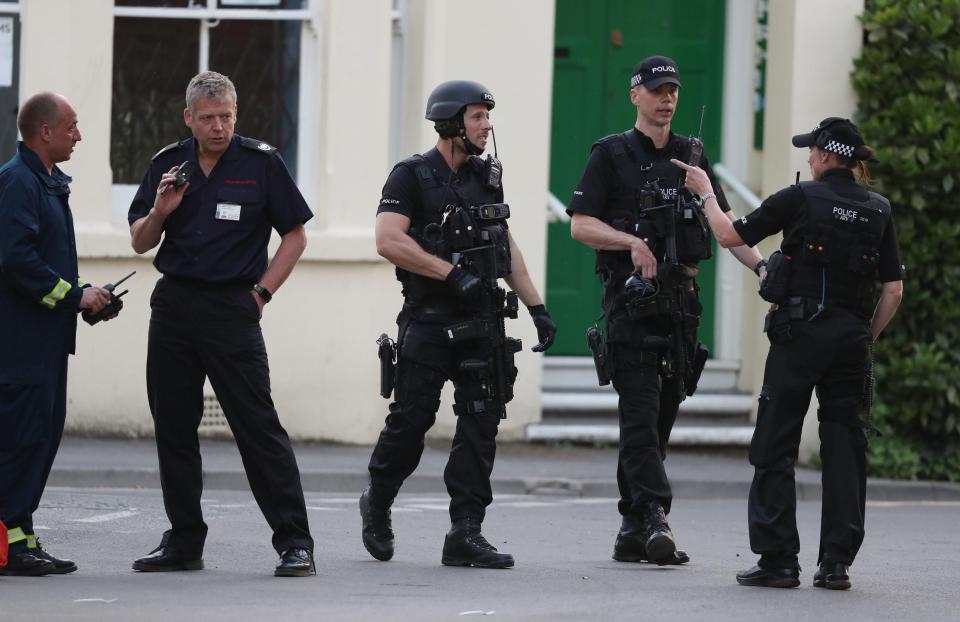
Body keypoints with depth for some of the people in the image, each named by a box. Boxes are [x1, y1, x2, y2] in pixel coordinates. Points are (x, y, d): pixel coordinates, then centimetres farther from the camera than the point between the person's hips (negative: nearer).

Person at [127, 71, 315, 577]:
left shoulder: (261, 163, -2)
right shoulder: (168, 164, 9)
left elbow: (295, 236, 3)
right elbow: (140, 242, 13)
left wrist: (261, 293, -4)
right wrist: (160, 211, -8)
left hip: (232, 309, -4)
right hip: (172, 307, 5)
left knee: (258, 426, -10)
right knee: (173, 426, 7)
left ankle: (294, 544, -10)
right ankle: (183, 542, 17)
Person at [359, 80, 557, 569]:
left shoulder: (487, 176, 13)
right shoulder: (411, 177, -6)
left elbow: (507, 247, 19)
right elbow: (389, 240, -18)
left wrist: (537, 308, 12)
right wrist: (452, 272, -21)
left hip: (482, 324, 5)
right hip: (429, 322, -5)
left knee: (480, 425, -2)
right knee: (411, 421, 0)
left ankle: (465, 535, -2)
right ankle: (377, 506, 25)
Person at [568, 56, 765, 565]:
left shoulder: (691, 157, 16)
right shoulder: (611, 155, 2)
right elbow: (581, 225, -4)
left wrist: (762, 266, -6)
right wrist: (631, 241, -20)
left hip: (680, 298, 5)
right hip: (630, 299, -5)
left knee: (662, 414, 6)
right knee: (640, 411, -14)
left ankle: (631, 531, 10)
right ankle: (654, 518, -23)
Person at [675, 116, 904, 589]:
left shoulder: (800, 199, -7)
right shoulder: (877, 211, 6)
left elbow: (731, 235, -1)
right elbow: (893, 290, 6)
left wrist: (704, 192, 14)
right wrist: (867, 338, 15)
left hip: (800, 333, -4)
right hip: (851, 338, 4)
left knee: (775, 448, 3)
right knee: (844, 446, 7)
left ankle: (778, 559, 0)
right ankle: (836, 563, 5)